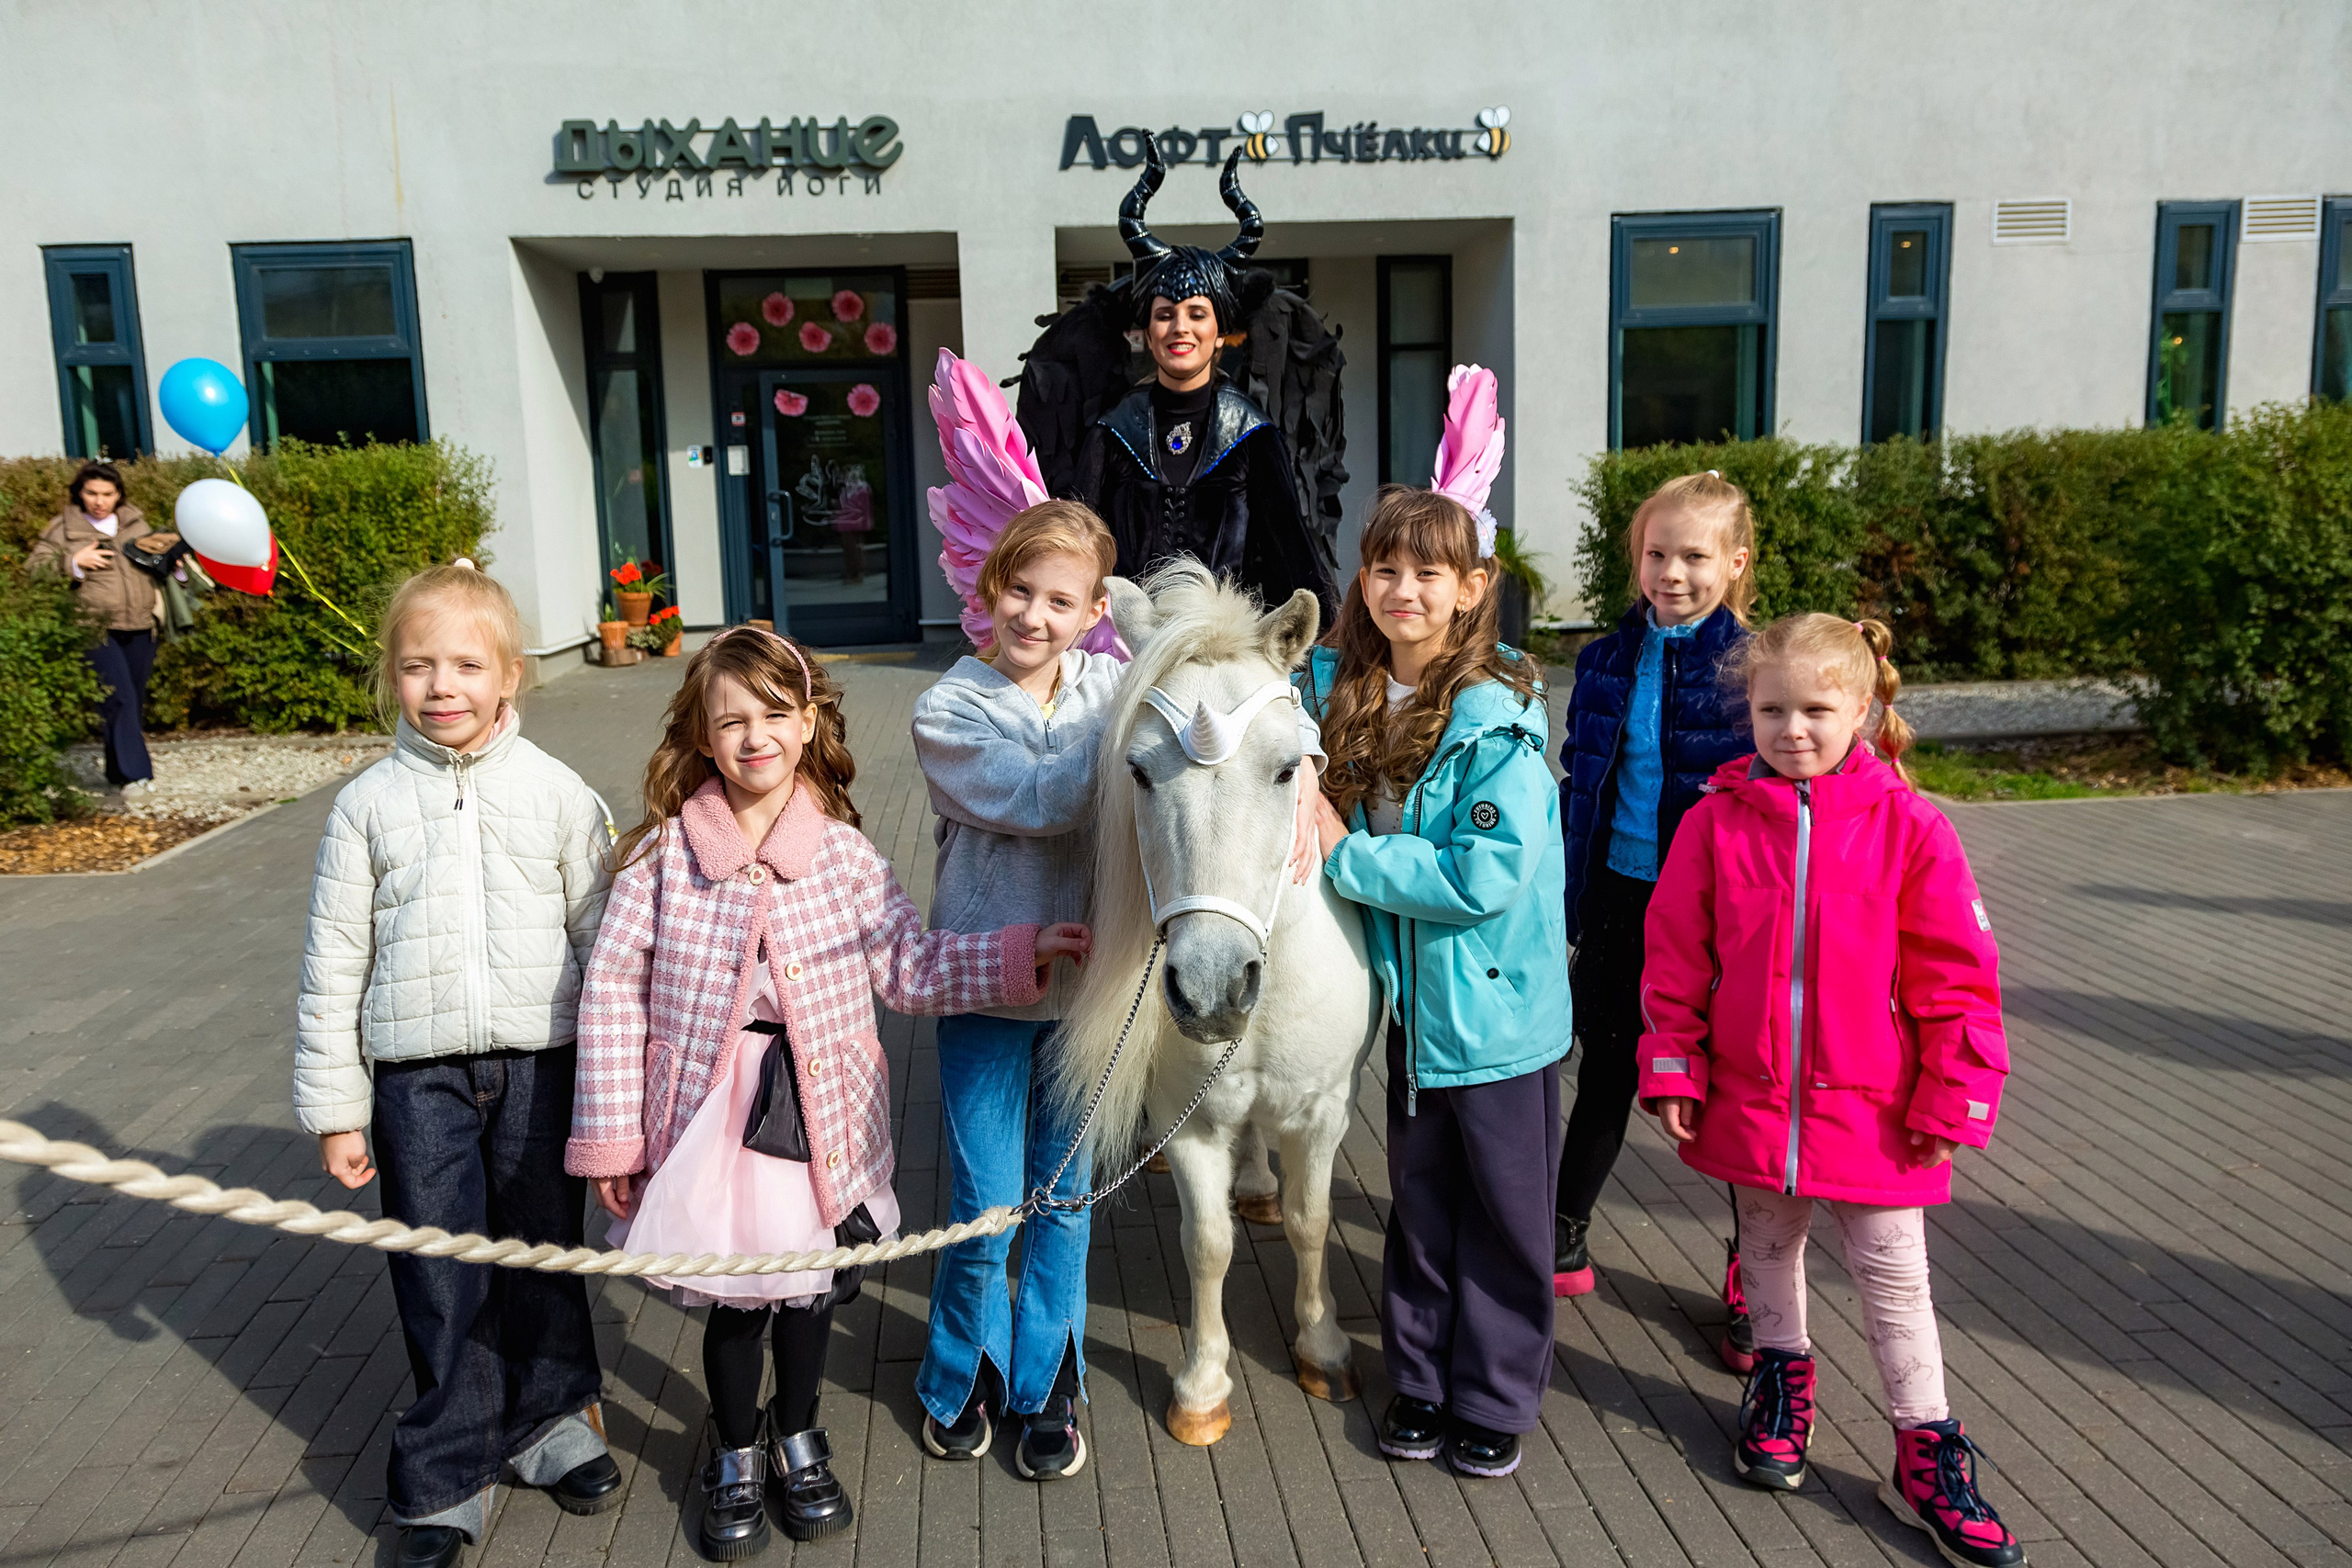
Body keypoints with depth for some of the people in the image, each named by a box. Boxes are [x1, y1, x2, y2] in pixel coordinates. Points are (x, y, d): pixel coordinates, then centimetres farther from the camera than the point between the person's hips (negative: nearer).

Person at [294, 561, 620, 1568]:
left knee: (546, 1252, 13)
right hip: (417, 1074, 0)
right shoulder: (367, 805, 0)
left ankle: (550, 1417, 37)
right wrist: (334, 1108, 4)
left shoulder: (556, 793, -1)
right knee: (440, 1277, 7)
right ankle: (450, 1476, 25)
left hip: (539, 1060, 0)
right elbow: (333, 965, 4)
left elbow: (604, 939, 4)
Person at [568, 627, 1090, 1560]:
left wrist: (1022, 955, -12)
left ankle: (797, 1438, 44)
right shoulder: (665, 853, -9)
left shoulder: (844, 855, -4)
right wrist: (611, 1133, -5)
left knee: (811, 1287, 16)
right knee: (733, 1297, 11)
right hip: (710, 1117, -2)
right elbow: (613, 992, -5)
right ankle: (736, 1455, 39)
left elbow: (912, 970, -1)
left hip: (823, 1121, 2)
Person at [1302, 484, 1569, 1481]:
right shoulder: (1338, 689, -1)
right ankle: (1421, 1380, 34)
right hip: (1408, 993, 5)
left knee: (1505, 1210, 10)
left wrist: (1348, 856, -22)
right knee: (1420, 1198, 18)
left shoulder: (1499, 721, -19)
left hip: (1497, 998, -5)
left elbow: (1488, 876, -26)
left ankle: (1496, 1400, 27)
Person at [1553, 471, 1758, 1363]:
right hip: (1618, 894, 4)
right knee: (1608, 1071, 17)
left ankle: (1753, 1280, 25)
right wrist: (1566, 895, 10)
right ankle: (1564, 1234, 34)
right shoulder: (1609, 661, 4)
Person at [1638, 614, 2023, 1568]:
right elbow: (1676, 959, 0)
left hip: (1872, 1110, -2)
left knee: (1894, 1276, 10)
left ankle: (1926, 1458, 25)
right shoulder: (1719, 819, -6)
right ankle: (1782, 1382, 45)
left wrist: (1951, 1097, -5)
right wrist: (1674, 1068, -1)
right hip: (1750, 1097, 2)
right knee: (1769, 1248, 21)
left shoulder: (1907, 828, -11)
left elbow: (1957, 978, -6)